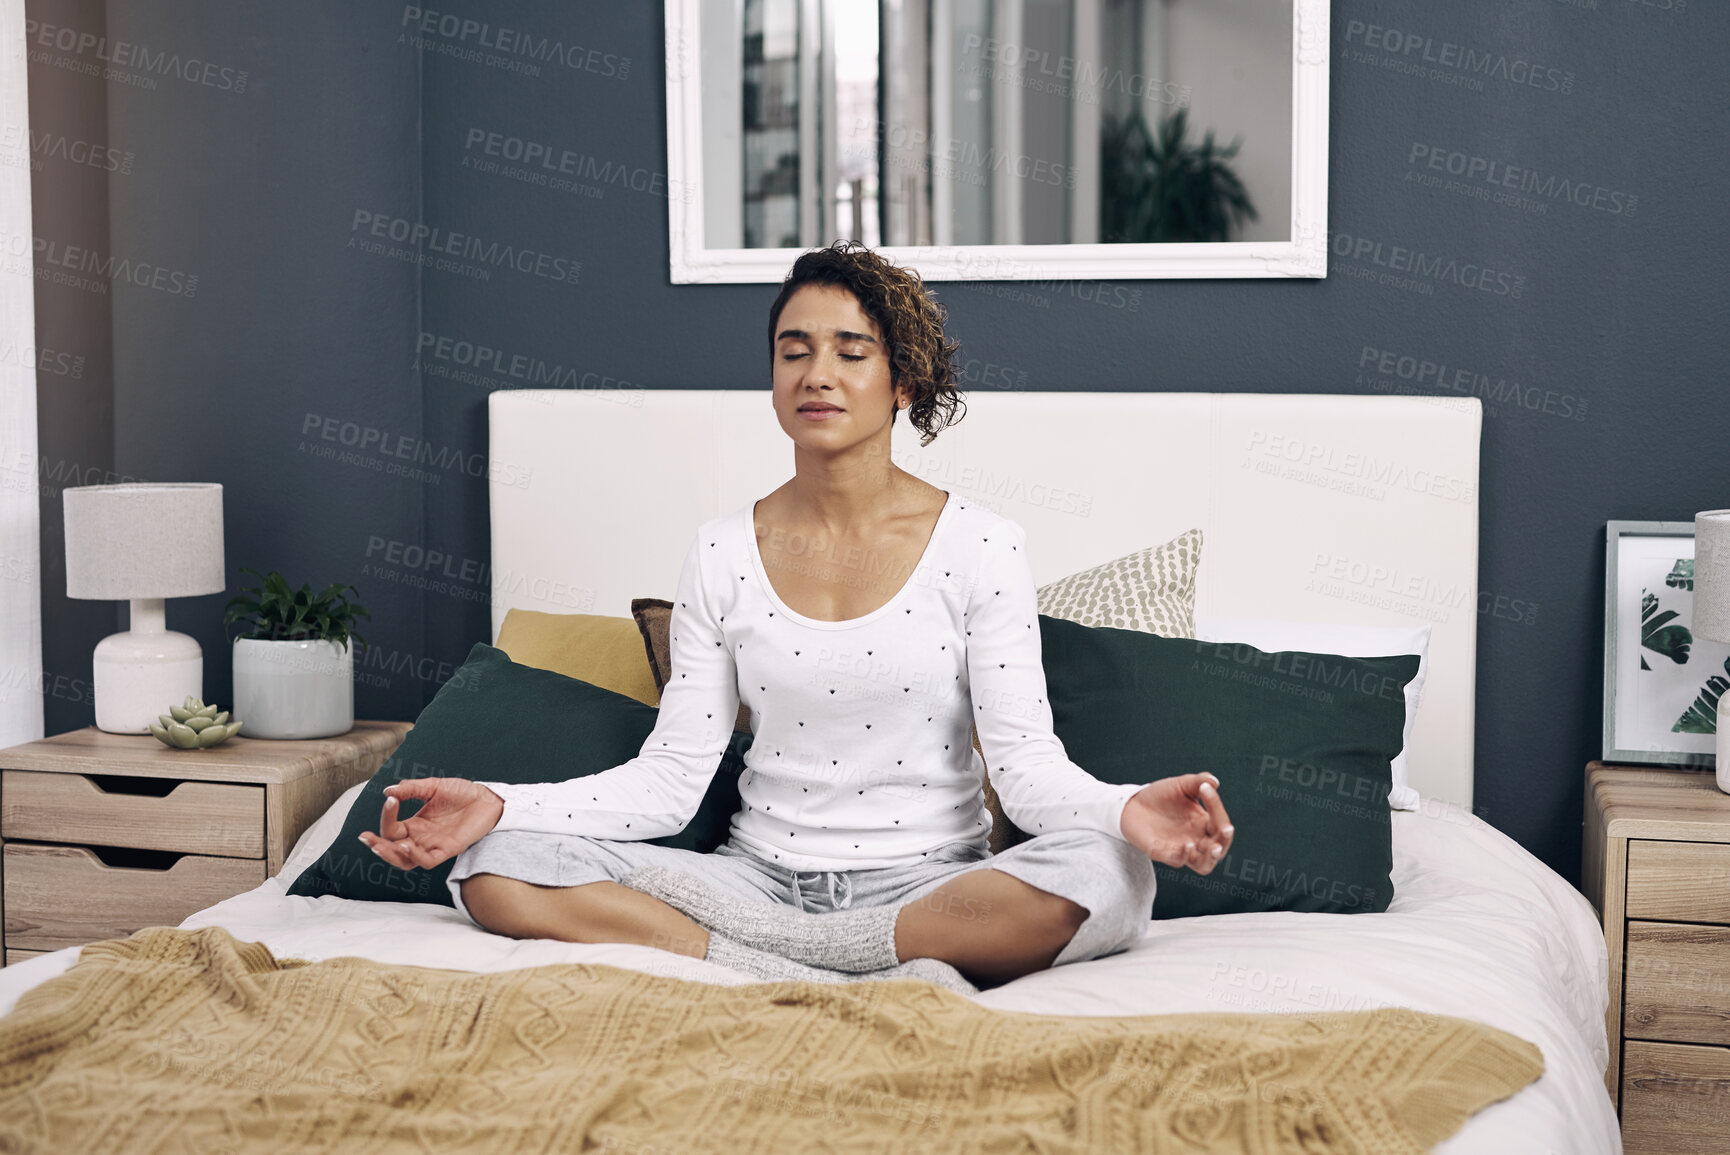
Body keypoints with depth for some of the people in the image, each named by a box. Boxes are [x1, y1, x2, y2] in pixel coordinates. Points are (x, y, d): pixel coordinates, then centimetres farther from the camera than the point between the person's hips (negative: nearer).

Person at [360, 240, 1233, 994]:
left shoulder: (980, 547, -2)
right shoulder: (722, 557, 5)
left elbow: (1025, 762, -8)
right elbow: (672, 776, 1)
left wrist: (1128, 809, -31)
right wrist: (499, 805, -13)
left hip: (927, 881, -2)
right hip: (761, 875, 2)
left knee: (1109, 876, -33)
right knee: (493, 868, -18)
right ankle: (861, 989, -26)